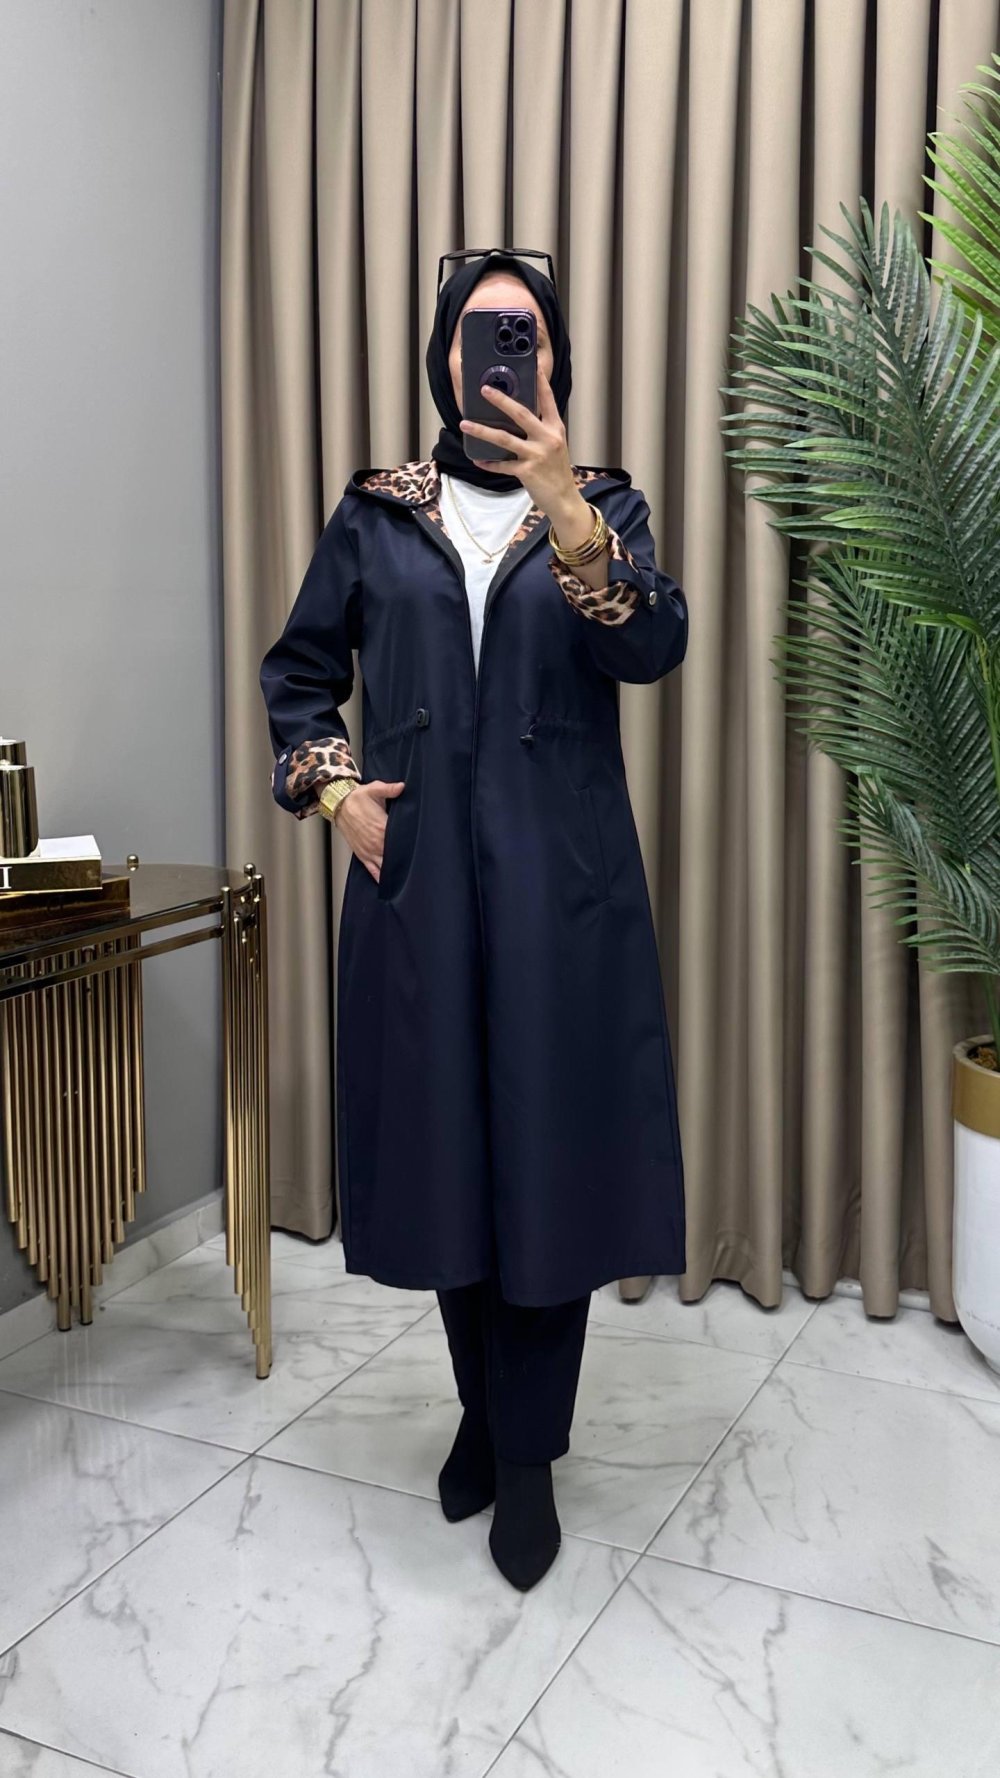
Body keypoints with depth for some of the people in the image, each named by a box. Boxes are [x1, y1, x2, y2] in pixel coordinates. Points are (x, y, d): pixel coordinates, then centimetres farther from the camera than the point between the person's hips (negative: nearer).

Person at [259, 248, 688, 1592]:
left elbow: (655, 647, -15)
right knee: (444, 1148, 8)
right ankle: (482, 1408, 31)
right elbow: (299, 670, 18)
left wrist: (563, 507, -29)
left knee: (550, 1153, 0)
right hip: (419, 880, 2)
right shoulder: (375, 514, 9)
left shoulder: (605, 506, 5)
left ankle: (529, 1455, 17)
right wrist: (332, 786, 2)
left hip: (562, 884, -1)